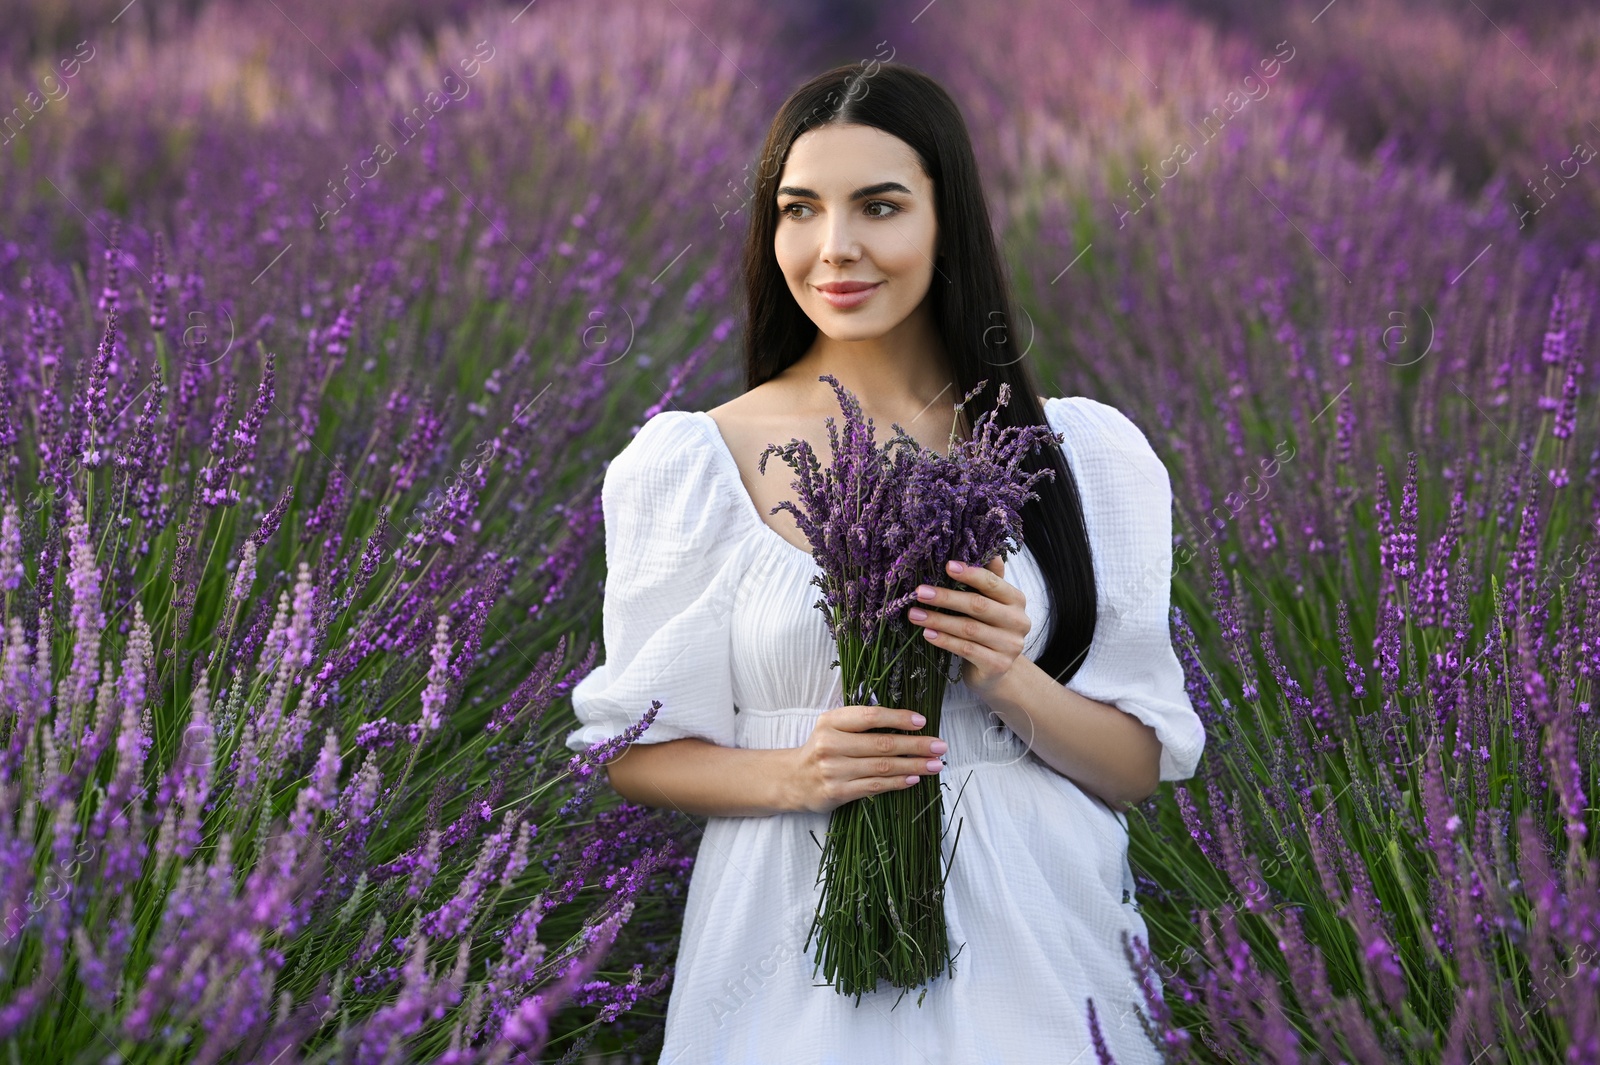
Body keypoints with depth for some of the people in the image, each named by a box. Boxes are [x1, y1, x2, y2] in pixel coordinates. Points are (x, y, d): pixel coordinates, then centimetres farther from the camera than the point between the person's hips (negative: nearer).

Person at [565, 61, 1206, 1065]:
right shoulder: (693, 461, -3)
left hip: (1028, 939, 1)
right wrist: (795, 773, -17)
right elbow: (636, 751, 0)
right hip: (796, 936, -1)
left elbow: (1141, 765, 1)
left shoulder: (1085, 451, -1)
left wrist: (1012, 680, -17)